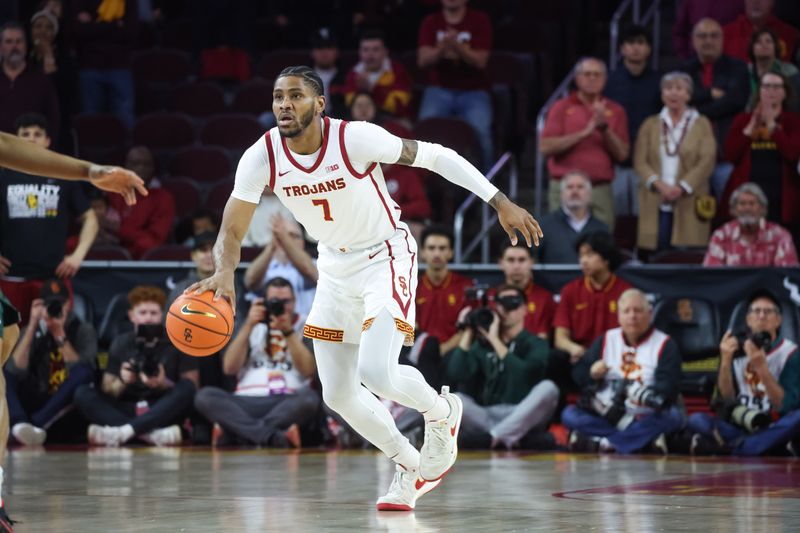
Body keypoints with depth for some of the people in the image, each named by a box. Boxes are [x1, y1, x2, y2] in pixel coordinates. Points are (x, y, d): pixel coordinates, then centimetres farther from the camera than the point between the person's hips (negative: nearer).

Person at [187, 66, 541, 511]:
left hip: (386, 257, -5)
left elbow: (436, 156, -17)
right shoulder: (262, 157, -15)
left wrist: (501, 203, -18)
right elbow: (232, 230, -11)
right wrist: (225, 272, -35)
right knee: (339, 394, 5)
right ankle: (412, 468, 27)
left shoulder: (355, 139, -26)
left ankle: (442, 412, 10)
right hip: (336, 268, 6)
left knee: (376, 372, -24)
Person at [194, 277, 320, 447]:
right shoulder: (252, 326, 19)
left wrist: (288, 331, -11)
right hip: (247, 402, 2)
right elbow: (229, 368, 5)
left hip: (288, 403, -2)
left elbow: (307, 369, -3)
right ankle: (277, 437, -42)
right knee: (204, 396, -26)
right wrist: (248, 326, -3)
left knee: (309, 398, -34)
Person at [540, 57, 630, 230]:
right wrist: (584, 133, -12)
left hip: (601, 190, 1)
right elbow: (545, 146, -5)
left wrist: (604, 127, -10)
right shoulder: (562, 107, 7)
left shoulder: (615, 111, 12)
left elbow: (622, 154, 5)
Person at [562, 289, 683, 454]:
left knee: (672, 418, -32)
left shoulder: (665, 345, 0)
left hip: (644, 418, -3)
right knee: (569, 415, -21)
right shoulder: (606, 340, 12)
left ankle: (600, 443, -33)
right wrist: (592, 373, -17)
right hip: (604, 416, 3)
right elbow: (578, 373, 7)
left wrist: (651, 395, -34)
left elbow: (669, 386, -12)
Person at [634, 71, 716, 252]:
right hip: (657, 204, 1)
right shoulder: (650, 125, 14)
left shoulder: (701, 124, 9)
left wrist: (682, 187, -13)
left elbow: (707, 161, -2)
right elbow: (640, 161, 5)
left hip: (688, 202, -1)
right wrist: (659, 184, -12)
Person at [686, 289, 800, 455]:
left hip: (773, 430, -2)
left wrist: (762, 368, -22)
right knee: (696, 420, -21)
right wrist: (725, 362, -14)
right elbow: (727, 398, 1)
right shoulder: (736, 348, 6)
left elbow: (784, 406, -10)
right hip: (738, 427, 2)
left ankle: (728, 447, -35)